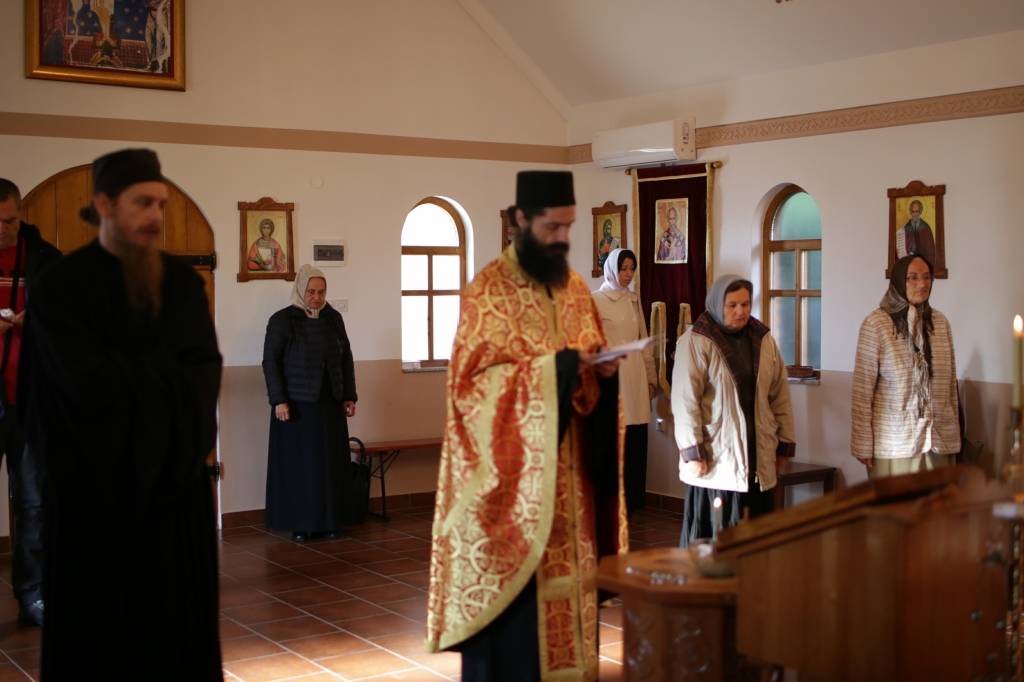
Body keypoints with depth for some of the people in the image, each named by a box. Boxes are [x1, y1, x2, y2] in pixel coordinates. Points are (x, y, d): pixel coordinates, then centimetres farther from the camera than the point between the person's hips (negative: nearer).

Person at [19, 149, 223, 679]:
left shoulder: (183, 283, 6)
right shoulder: (60, 287, -8)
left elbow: (204, 371, -3)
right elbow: (89, 383, -17)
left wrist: (130, 371, -16)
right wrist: (165, 370, -7)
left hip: (174, 481, 4)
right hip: (92, 486, -3)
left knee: (178, 618, 7)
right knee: (98, 625, 5)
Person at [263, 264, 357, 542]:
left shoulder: (334, 318, 7)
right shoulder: (281, 320, -4)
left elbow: (346, 359, 12)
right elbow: (270, 362, -6)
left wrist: (350, 396, 6)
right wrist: (278, 400, -13)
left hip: (330, 404, 4)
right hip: (296, 405, -4)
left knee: (331, 464, 4)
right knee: (298, 464, 1)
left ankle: (329, 520, 12)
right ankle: (299, 524, 8)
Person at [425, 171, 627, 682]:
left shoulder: (574, 286, 10)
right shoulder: (489, 290, -10)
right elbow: (474, 379, -15)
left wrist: (601, 370, -7)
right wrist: (550, 369, -24)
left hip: (568, 468, 6)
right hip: (513, 471, -6)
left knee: (568, 574, 11)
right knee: (514, 581, -2)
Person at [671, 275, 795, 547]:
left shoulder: (763, 340, 12)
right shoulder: (695, 343, -5)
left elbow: (781, 396, 15)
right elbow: (685, 402, -10)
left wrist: (785, 444, 12)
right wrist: (692, 452, -14)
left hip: (758, 462, 5)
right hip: (715, 462, -5)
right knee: (711, 542, -2)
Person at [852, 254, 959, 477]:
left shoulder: (940, 322, 7)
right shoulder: (876, 324, -7)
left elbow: (951, 384, 12)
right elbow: (862, 389, -7)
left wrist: (955, 435, 12)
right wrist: (863, 446, -8)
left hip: (939, 441, 4)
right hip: (894, 444, -4)